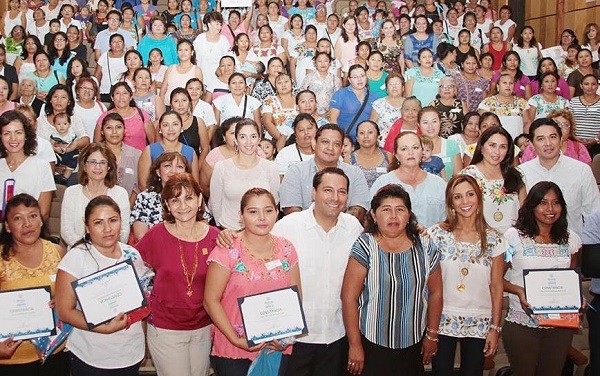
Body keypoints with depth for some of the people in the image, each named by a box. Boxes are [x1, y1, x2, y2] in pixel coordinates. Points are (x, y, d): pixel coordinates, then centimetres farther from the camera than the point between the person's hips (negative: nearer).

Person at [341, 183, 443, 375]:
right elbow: (349, 297, -13)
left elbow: (435, 292, 8)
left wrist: (432, 336, 10)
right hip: (373, 346, -3)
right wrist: (355, 345, -12)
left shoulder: (425, 247, -1)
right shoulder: (364, 247, -12)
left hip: (414, 345, 3)